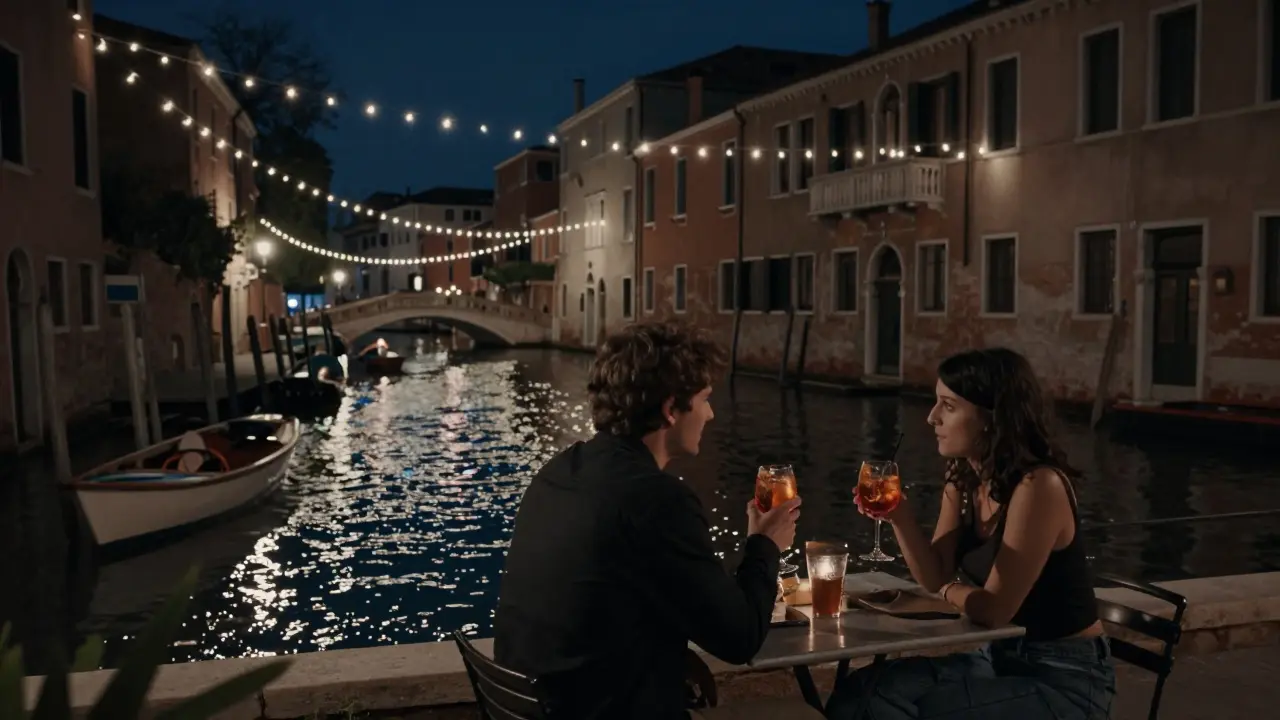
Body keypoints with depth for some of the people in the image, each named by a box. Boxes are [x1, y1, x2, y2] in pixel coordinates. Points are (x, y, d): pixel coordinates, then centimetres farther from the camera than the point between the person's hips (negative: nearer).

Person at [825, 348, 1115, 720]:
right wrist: (899, 515, -14)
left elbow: (992, 609, -21)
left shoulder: (1038, 486, -23)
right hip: (996, 657, 7)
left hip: (1064, 678, -7)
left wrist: (950, 591, -2)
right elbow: (935, 579, 1)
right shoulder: (962, 479, 2)